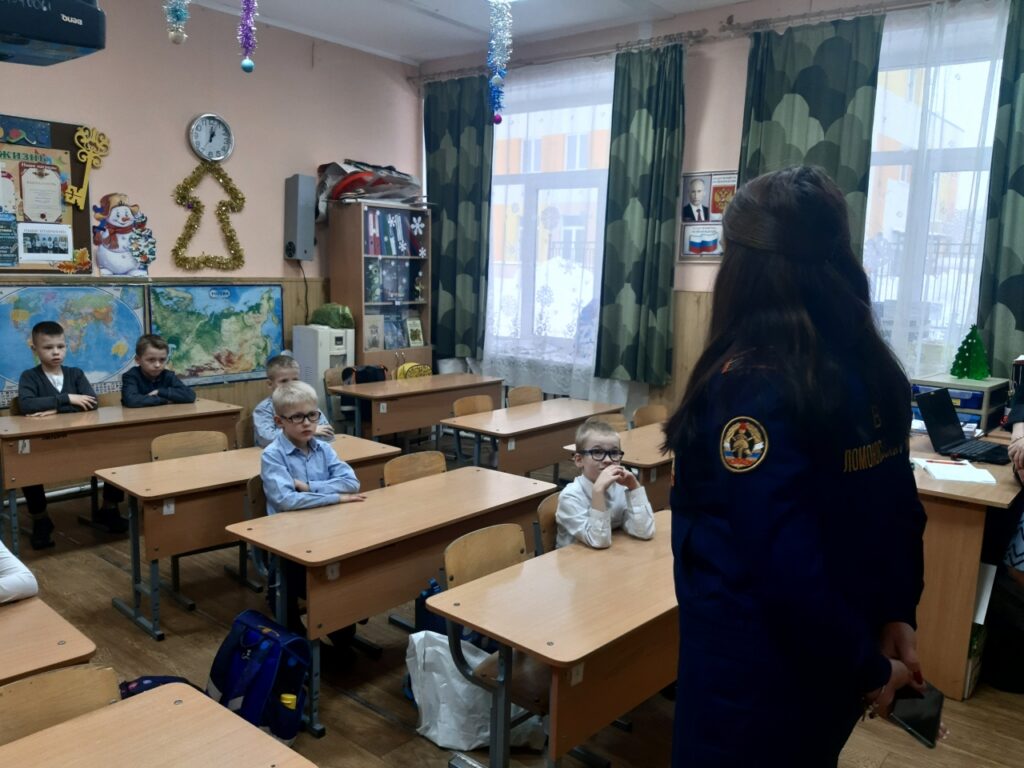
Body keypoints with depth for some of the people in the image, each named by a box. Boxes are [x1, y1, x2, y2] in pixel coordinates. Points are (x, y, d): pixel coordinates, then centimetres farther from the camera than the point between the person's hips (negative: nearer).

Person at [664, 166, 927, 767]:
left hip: (760, 664, -7)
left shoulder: (751, 382, -26)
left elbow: (785, 561, -27)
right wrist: (898, 615, 8)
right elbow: (902, 511, 6)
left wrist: (868, 667, -14)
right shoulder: (873, 370, -1)